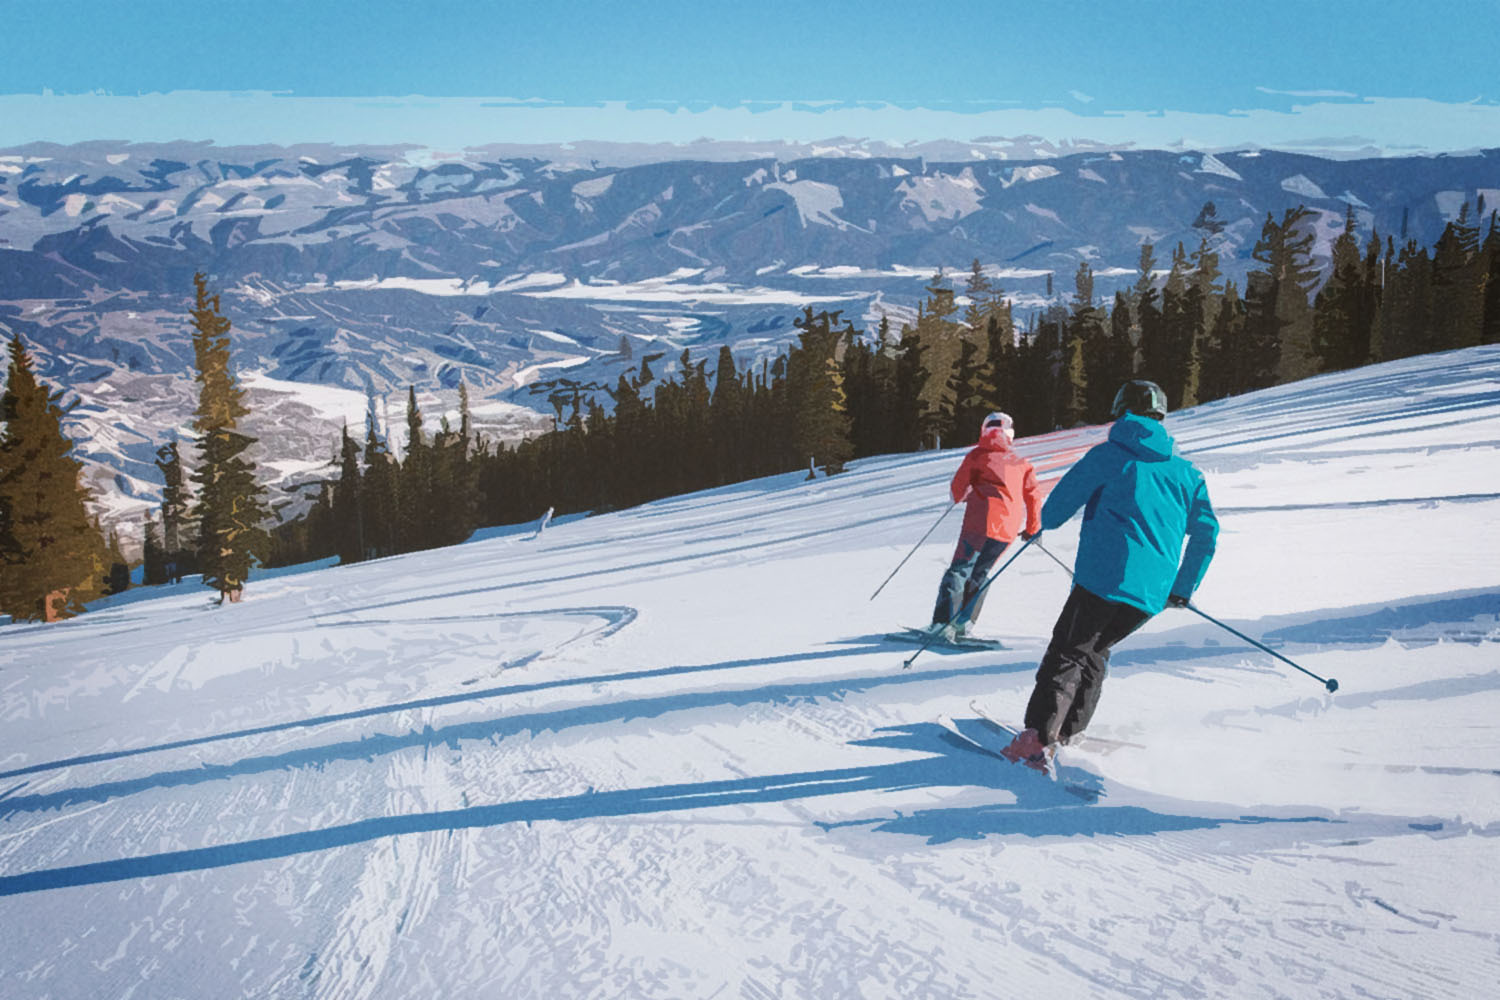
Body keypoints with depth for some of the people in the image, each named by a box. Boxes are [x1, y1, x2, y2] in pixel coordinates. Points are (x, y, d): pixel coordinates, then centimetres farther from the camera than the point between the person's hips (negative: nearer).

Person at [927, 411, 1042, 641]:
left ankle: (943, 622, -17)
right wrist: (1033, 528, 23)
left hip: (981, 521, -4)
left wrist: (960, 497, 32)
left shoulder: (977, 455, 7)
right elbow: (1033, 495, 13)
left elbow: (957, 488, 8)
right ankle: (963, 621, 11)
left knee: (960, 569, -4)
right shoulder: (1021, 463, 17)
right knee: (979, 573, 17)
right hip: (1008, 529, 4)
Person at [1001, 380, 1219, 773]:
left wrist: (1044, 523, 29)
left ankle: (1039, 737, -18)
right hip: (1153, 593, 5)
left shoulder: (1108, 456, 1)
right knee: (1094, 648, 23)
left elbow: (1061, 500, 5)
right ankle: (1068, 730, 21)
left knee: (1067, 651, -2)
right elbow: (1206, 532, 17)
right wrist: (1184, 588, 24)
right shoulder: (1186, 471, 16)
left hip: (1105, 577, -5)